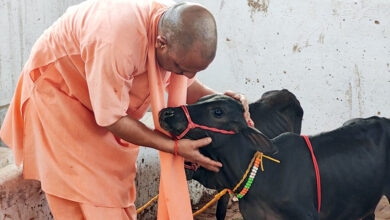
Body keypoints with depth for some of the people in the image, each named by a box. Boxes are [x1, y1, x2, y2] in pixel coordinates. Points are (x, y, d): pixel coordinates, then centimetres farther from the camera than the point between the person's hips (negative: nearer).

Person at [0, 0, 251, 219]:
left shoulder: (181, 29, -21)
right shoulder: (116, 40, -43)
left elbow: (187, 85, -1)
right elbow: (111, 118, -31)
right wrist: (175, 147, -30)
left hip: (113, 95, 6)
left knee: (117, 189, 10)